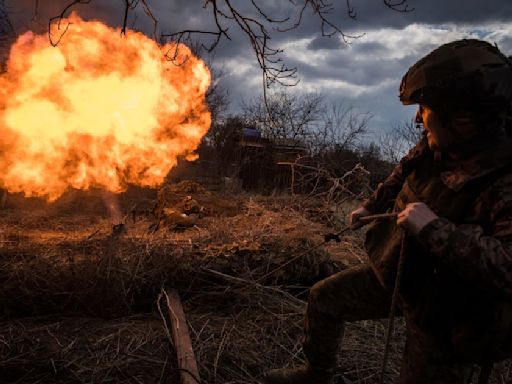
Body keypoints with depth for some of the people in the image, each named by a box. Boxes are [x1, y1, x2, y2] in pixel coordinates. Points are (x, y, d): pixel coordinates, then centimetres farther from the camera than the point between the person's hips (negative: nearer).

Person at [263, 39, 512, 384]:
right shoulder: (437, 146, -8)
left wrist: (434, 228, -41)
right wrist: (372, 206, 17)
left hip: (445, 314, -7)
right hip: (397, 273, 8)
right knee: (324, 298, 14)